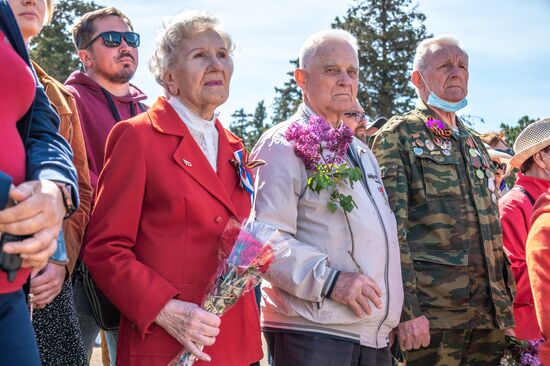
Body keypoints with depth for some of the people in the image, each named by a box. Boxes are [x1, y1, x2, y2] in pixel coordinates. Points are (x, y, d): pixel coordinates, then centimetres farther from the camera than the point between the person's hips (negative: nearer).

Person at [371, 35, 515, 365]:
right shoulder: (398, 136, -1)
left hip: (489, 314, 7)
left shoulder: (476, 145, 20)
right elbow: (392, 228, -11)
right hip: (432, 312, -6)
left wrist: (506, 302, 16)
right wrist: (407, 309, -18)